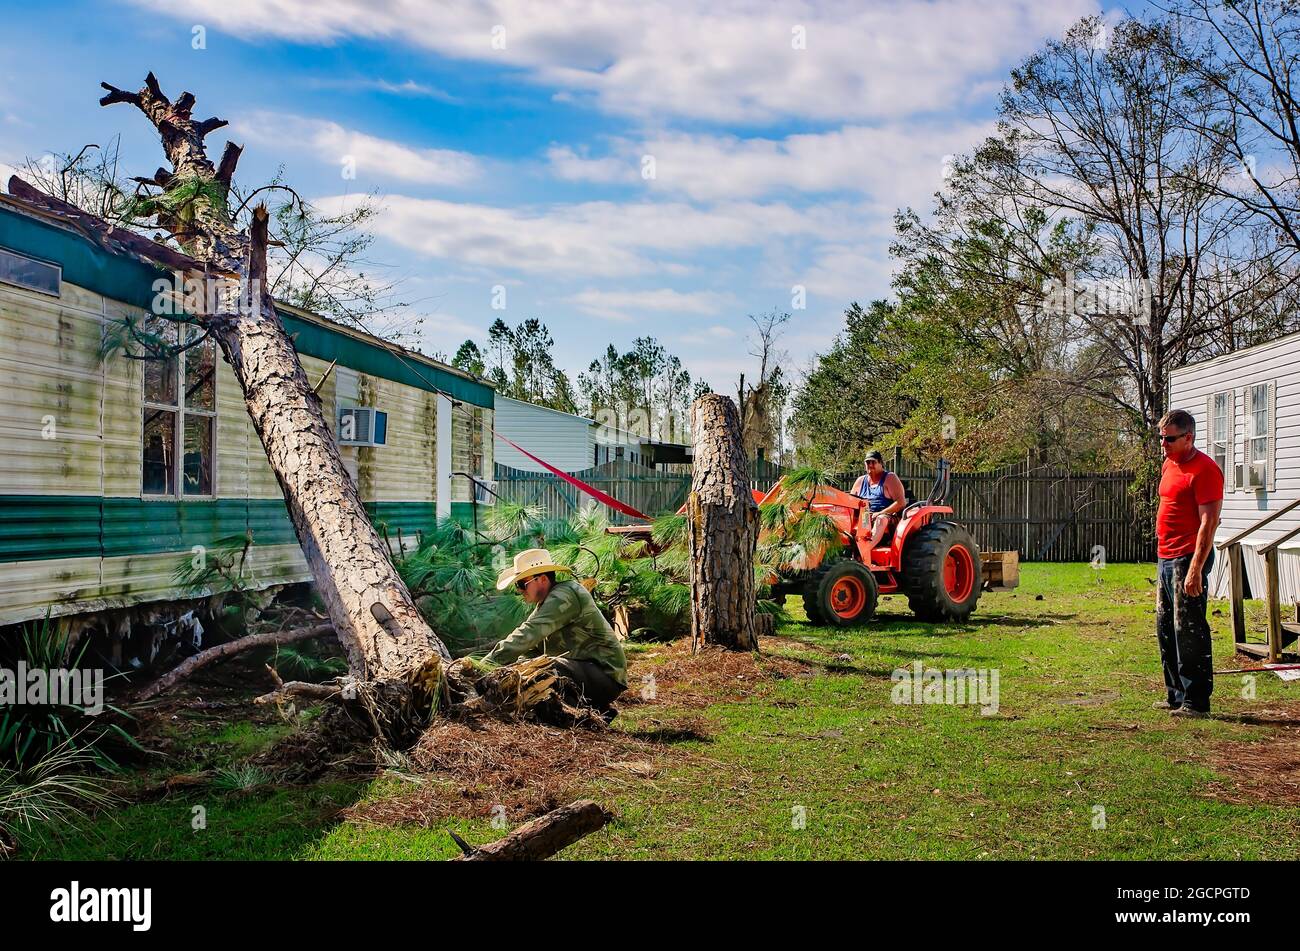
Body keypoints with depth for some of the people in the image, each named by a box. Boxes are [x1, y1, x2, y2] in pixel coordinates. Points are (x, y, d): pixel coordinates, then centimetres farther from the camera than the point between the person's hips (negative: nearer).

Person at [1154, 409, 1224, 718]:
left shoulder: (1205, 469, -13)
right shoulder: (1169, 465, 16)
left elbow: (1208, 523, -18)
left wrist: (1196, 568, -23)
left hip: (1188, 559, -10)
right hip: (1165, 558, 10)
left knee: (1189, 630, -6)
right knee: (1165, 628, 13)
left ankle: (1196, 701, 1)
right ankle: (1176, 695, 23)